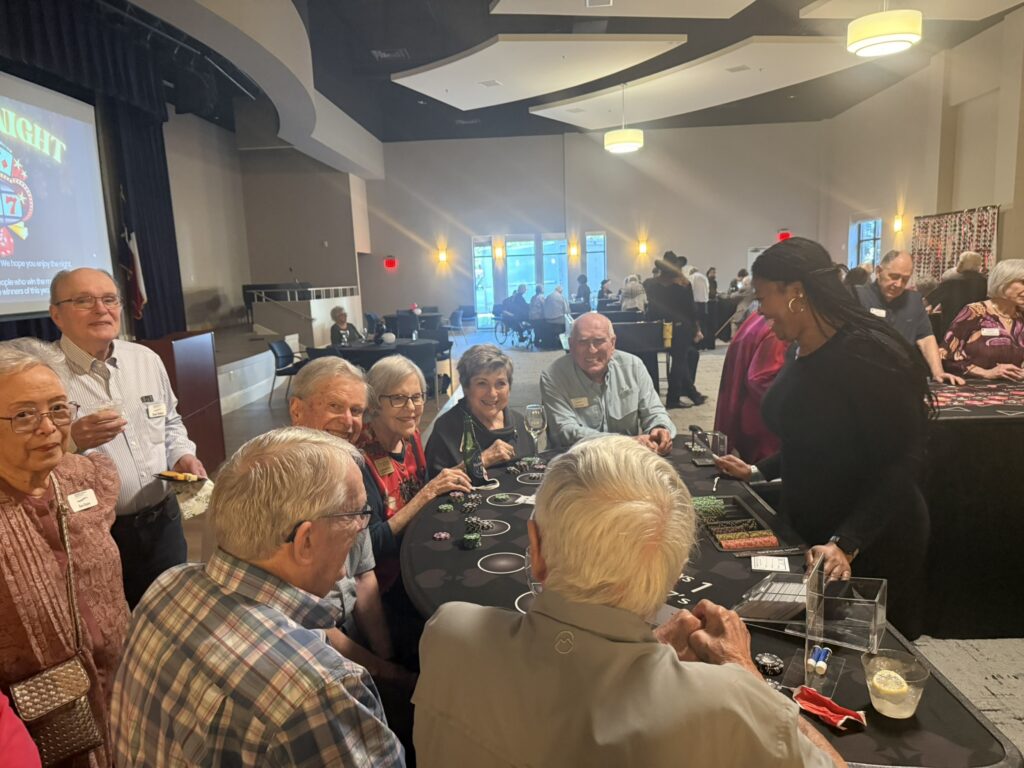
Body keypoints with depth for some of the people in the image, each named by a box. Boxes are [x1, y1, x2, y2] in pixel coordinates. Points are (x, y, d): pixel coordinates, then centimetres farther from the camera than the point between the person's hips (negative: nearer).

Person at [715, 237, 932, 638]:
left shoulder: (866, 353, -24)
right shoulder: (801, 351, 4)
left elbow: (902, 461, -25)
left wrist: (846, 543, -32)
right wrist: (758, 471, 11)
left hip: (874, 543, -8)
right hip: (809, 533, 8)